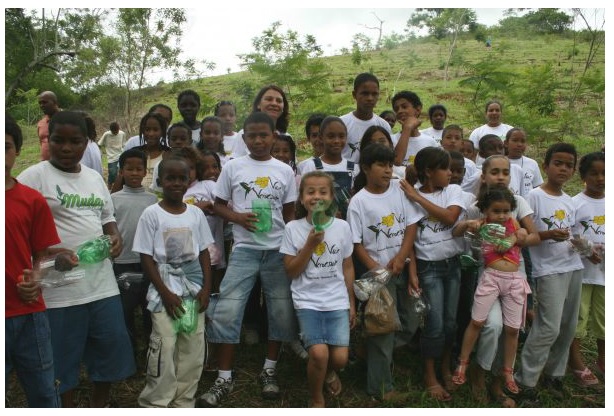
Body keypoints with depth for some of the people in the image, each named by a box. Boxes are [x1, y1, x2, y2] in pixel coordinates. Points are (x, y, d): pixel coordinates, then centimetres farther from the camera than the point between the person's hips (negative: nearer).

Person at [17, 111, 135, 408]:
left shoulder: (95, 178, 11)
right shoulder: (34, 177, -7)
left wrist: (115, 236, 0)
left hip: (102, 281, 6)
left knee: (112, 344, 15)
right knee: (62, 356, 8)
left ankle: (99, 404, 37)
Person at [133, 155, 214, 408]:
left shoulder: (196, 213, 5)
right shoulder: (151, 214, -5)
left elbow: (204, 252, 9)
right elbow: (146, 257, -7)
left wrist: (206, 288, -2)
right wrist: (165, 293, -12)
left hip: (194, 291, 4)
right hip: (164, 293, -4)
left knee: (193, 351, 7)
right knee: (163, 350, -6)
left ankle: (183, 403, 22)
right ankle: (155, 404, 11)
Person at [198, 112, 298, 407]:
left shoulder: (285, 171, 5)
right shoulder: (233, 167, 2)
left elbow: (289, 213, 9)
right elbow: (218, 205, 6)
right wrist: (238, 217, -13)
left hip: (279, 250, 2)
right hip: (244, 249, -1)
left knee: (282, 312, 7)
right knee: (225, 312, -6)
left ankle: (269, 370, 26)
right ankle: (224, 378, 9)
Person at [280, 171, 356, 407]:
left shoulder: (342, 227, 0)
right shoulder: (293, 228, -5)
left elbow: (347, 268, 8)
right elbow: (291, 272, -6)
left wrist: (351, 303, 10)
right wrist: (310, 244, -17)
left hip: (337, 301, 2)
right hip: (308, 301, -2)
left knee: (340, 358, -7)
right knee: (319, 353, -19)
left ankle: (329, 372, 33)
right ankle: (317, 400, 12)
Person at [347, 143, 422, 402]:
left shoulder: (400, 191, 2)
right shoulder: (358, 201, -10)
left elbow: (411, 227, 0)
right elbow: (356, 244, -9)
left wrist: (401, 257, -11)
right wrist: (376, 271, -16)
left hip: (402, 267, 5)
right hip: (378, 270, -5)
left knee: (409, 325, 11)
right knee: (383, 328, 0)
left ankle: (378, 356, 36)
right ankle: (380, 386, 14)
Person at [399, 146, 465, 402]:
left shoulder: (454, 190, 1)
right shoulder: (410, 197, -7)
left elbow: (450, 217, -17)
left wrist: (418, 197, -17)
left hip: (452, 264, 4)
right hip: (428, 267, -4)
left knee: (450, 321, 12)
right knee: (435, 324, -1)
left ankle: (446, 369, 32)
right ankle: (430, 377, 17)